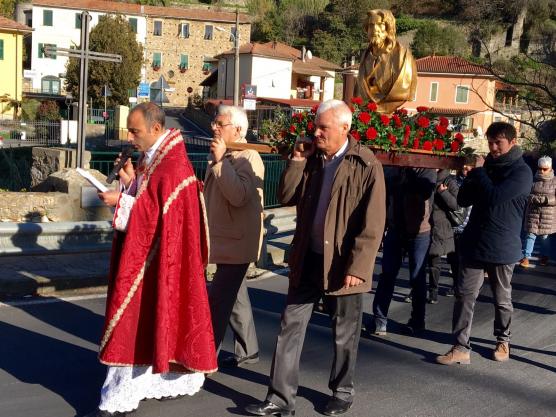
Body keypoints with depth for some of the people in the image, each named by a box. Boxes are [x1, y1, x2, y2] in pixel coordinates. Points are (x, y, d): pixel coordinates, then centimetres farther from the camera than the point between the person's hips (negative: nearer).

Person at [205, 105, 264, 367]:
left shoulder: (248, 158, -16)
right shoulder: (219, 155, 11)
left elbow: (239, 196, -31)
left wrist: (221, 161, -28)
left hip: (236, 242, -10)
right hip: (223, 239, 10)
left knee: (217, 301, -8)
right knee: (234, 297, 17)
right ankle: (247, 351, 28)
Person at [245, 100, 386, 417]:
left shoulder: (366, 165, -12)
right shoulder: (312, 159, 6)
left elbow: (373, 224, -15)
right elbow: (287, 197, 6)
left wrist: (357, 267, -20)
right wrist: (297, 160, -4)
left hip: (343, 264, -5)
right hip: (308, 259, 5)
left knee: (344, 335, 11)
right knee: (291, 327, 6)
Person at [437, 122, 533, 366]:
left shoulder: (521, 172, -9)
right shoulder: (487, 166, 10)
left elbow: (495, 196, -23)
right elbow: (463, 200, 8)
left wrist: (479, 171, -11)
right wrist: (474, 174, -8)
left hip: (502, 248, -5)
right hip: (474, 244, 5)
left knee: (502, 298, 12)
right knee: (464, 294, -3)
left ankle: (503, 341, 31)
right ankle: (461, 348, -1)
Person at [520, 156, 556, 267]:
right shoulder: (533, 180, 2)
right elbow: (526, 195, -1)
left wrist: (543, 200, -19)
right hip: (533, 213, 1)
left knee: (544, 236, 9)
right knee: (530, 235, -3)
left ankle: (545, 257, 26)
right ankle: (526, 257, -1)